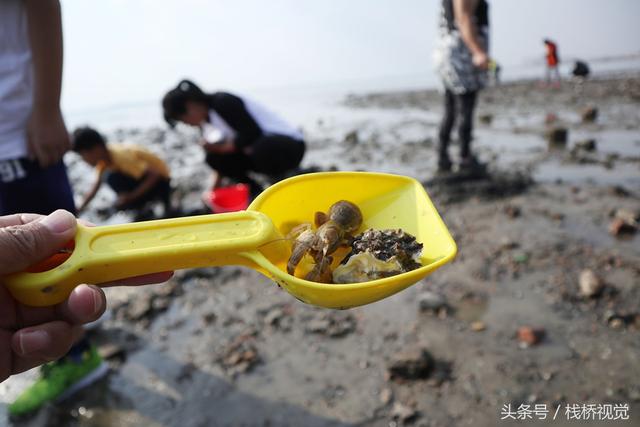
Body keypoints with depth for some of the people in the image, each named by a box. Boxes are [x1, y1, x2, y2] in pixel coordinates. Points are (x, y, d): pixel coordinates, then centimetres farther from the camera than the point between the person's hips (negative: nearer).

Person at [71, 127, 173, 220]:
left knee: (113, 177, -25)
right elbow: (95, 187, 3)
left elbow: (154, 175, -31)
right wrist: (79, 210, 0)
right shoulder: (103, 156, -6)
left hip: (160, 179, -8)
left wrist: (130, 196, -29)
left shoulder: (123, 155, -29)